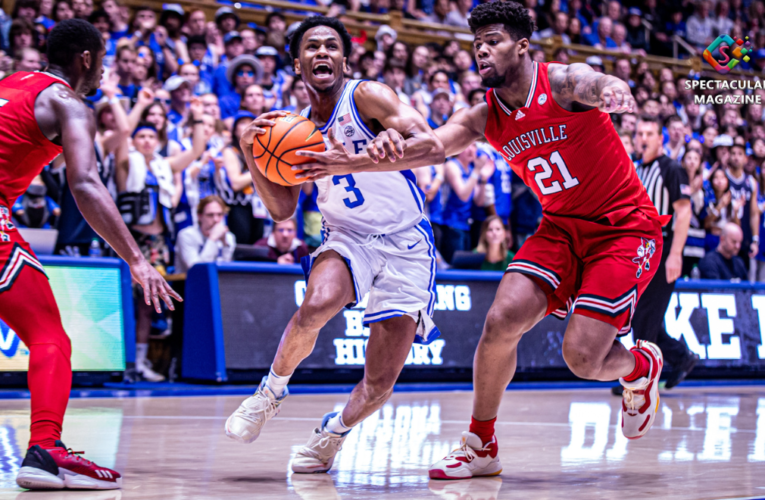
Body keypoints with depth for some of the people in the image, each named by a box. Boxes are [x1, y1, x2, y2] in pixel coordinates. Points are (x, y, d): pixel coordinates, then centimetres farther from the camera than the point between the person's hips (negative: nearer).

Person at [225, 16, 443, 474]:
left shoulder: (367, 96, -13)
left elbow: (434, 148, -26)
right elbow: (281, 209, 5)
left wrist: (355, 160, -35)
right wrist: (251, 150, -8)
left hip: (405, 244, -3)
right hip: (347, 238, 3)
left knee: (381, 381, -5)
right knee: (317, 304, -33)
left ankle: (334, 431, 27)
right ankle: (273, 389, -7)